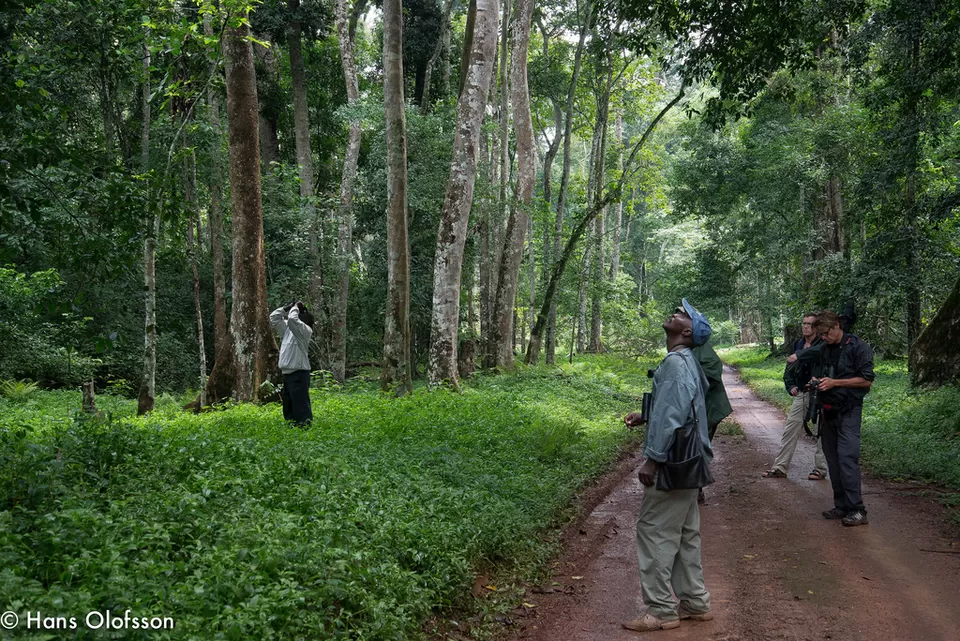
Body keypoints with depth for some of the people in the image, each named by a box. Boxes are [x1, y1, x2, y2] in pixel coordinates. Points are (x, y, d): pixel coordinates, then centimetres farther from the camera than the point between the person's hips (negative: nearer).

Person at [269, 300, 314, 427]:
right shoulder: (288, 328, 17)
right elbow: (273, 317, 18)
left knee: (301, 407, -12)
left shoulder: (306, 330, -8)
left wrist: (296, 308, -8)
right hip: (287, 373, 9)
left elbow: (292, 320, -25)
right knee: (288, 409, 15)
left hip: (299, 374, -9)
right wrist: (286, 308, 10)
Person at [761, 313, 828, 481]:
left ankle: (820, 469, 16)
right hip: (800, 395, 6)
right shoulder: (797, 345, 10)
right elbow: (789, 369, 18)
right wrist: (791, 386, 7)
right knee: (790, 430, 6)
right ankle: (780, 468, 10)